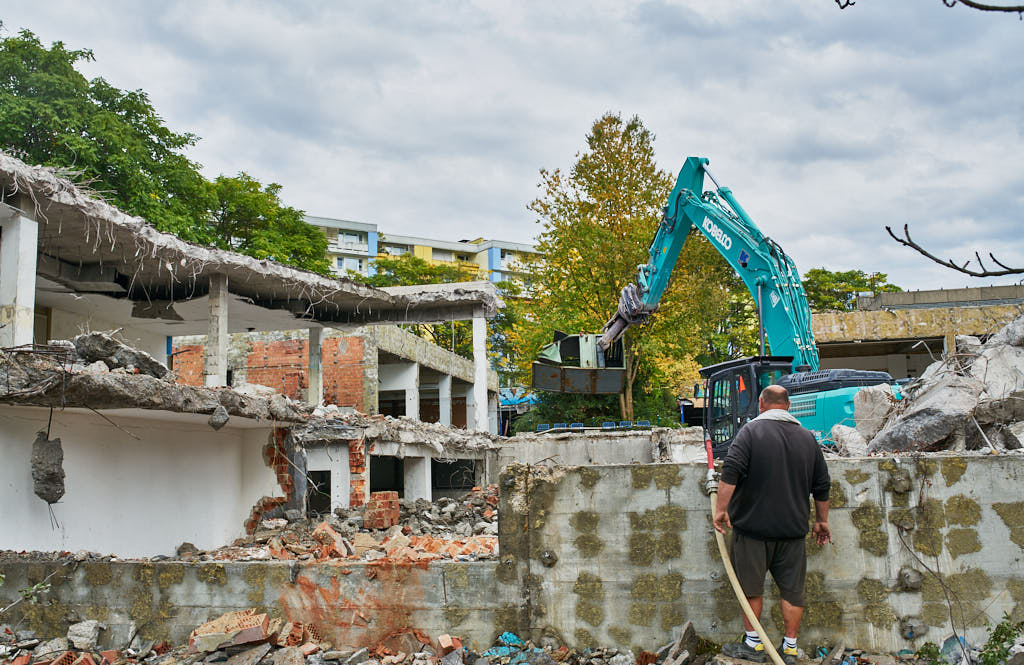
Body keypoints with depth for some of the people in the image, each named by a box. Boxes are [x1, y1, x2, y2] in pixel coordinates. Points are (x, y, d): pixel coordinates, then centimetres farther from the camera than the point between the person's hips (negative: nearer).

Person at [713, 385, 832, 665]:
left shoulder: (752, 430, -6)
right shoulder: (807, 437, 9)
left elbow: (730, 472, -16)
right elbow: (822, 486, 14)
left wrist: (721, 508, -11)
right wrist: (821, 521, 24)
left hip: (753, 525, -4)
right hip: (793, 528, 4)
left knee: (751, 587, 8)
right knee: (792, 590, 9)